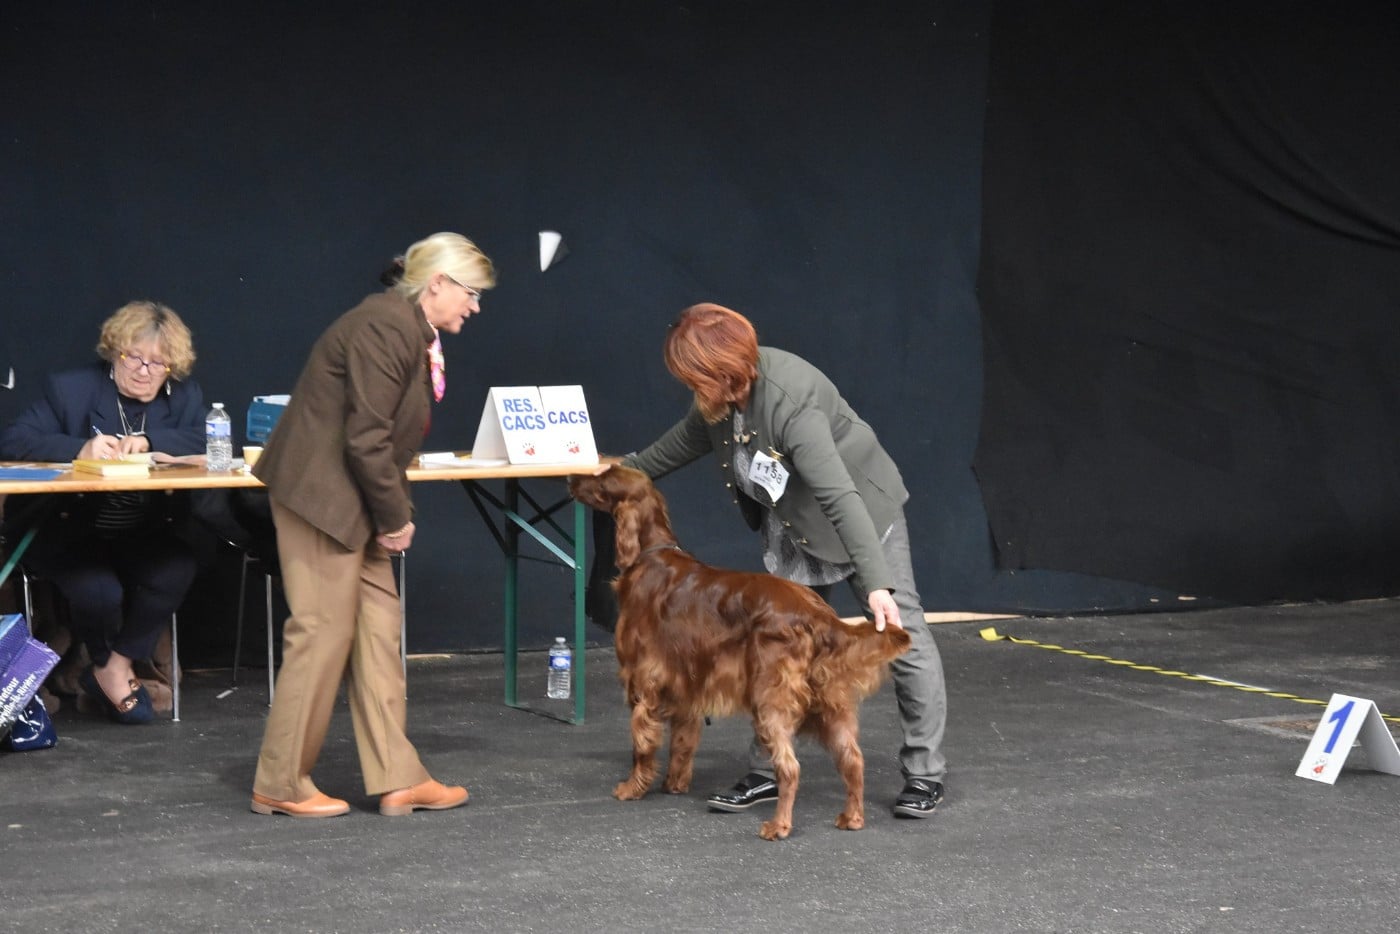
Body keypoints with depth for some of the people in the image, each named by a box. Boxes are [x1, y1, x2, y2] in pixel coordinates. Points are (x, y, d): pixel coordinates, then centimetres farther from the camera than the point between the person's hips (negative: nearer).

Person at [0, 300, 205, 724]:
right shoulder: (70, 389, -3)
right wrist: (80, 449, -28)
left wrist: (149, 441, -24)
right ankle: (105, 664, 6)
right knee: (100, 592, -31)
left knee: (177, 571, -29)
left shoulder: (184, 396, 7)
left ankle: (117, 667, -8)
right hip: (71, 532, -3)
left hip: (144, 533, 3)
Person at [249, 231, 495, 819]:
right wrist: (396, 516, -12)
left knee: (378, 626, 9)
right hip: (322, 494, -11)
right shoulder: (386, 329, -20)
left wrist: (392, 513, 8)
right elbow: (366, 439, -22)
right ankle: (280, 786, 5)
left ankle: (397, 779, 12)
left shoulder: (411, 331, 12)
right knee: (323, 631, -5)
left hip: (353, 501, 11)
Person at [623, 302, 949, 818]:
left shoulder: (790, 404, -37)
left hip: (862, 515, -8)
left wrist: (877, 585, -47)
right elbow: (690, 437, 11)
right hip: (793, 530, 8)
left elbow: (839, 497, -42)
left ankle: (924, 775, 2)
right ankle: (766, 773, 11)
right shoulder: (725, 392, -12)